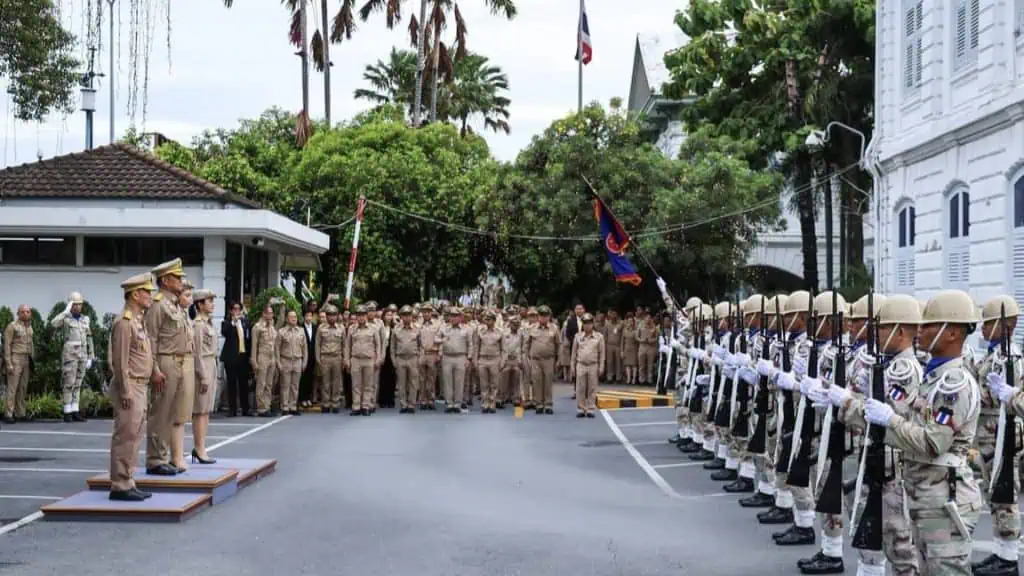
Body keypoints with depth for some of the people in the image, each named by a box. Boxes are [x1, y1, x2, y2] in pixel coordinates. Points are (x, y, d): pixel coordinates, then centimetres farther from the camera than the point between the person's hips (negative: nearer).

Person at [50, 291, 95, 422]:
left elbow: (88, 339, 14)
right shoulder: (64, 319, -2)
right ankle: (67, 413, -1)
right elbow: (53, 324, -27)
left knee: (77, 384, 7)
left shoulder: (84, 320, 14)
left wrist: (90, 358, 9)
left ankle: (75, 412, 10)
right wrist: (66, 311, -21)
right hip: (69, 353, -5)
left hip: (82, 354, 5)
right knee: (69, 383, -6)